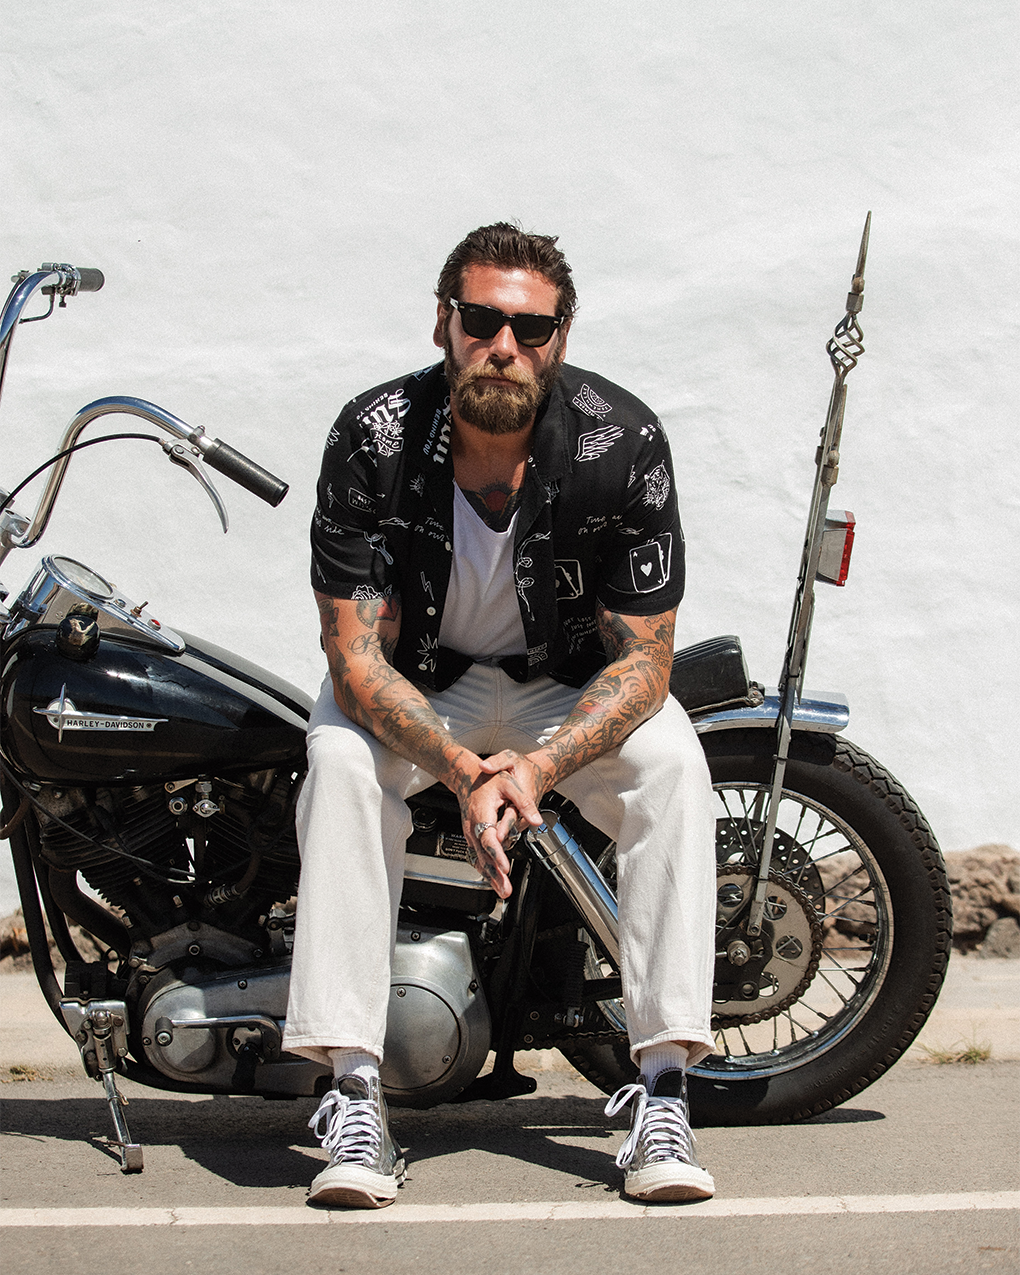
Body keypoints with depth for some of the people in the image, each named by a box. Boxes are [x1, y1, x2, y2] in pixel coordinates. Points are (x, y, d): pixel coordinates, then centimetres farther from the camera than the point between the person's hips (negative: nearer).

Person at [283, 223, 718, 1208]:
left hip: (569, 683, 1)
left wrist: (538, 768, -37)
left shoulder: (622, 443, -22)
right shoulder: (375, 436, -23)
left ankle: (661, 1091, -28)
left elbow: (642, 658, -19)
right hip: (416, 683, 0)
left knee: (670, 758, -28)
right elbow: (355, 655, -23)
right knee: (341, 759, -31)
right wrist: (461, 771, -41)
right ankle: (354, 1093, -32)